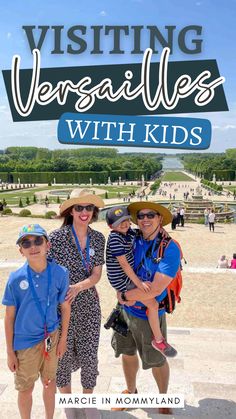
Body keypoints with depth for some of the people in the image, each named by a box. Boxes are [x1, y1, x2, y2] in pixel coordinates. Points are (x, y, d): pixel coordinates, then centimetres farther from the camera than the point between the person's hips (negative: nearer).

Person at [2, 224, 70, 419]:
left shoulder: (60, 273, -15)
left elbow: (65, 307, -2)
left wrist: (63, 339, 4)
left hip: (51, 338, 1)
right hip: (24, 342, -1)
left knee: (50, 382, 20)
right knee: (25, 388, 17)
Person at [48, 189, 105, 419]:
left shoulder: (98, 238, -1)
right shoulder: (56, 237, -12)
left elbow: (97, 275, -2)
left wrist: (78, 286, -20)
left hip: (89, 306, 3)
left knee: (89, 355, 11)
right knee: (63, 354, 13)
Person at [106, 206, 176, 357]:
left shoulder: (129, 232, 1)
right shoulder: (115, 239, -23)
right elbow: (123, 263, -24)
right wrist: (138, 283, -24)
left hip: (128, 275, 9)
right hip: (121, 279, -9)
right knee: (153, 304, -11)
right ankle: (158, 340, 4)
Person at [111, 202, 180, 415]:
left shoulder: (170, 249, -21)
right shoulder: (132, 241, -5)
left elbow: (155, 289, -26)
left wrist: (125, 296, -15)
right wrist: (124, 297, -8)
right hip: (126, 310, 5)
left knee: (157, 361, 15)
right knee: (127, 353, 22)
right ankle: (131, 391, 48)